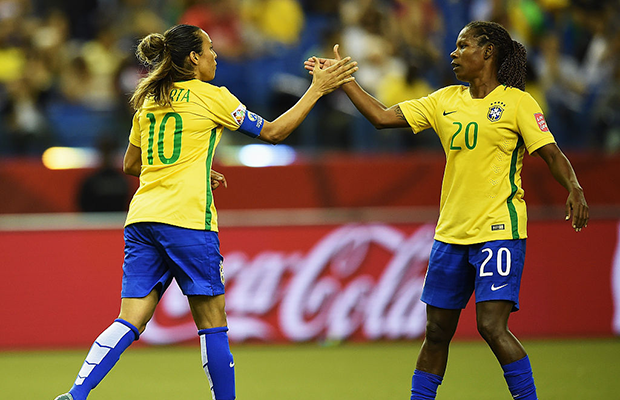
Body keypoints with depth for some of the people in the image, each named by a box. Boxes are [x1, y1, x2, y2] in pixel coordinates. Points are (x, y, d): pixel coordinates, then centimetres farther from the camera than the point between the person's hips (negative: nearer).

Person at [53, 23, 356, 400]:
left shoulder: (148, 101, 16)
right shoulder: (211, 97, -1)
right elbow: (273, 132, 4)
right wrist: (318, 89, 10)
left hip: (141, 220, 6)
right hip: (187, 220, -6)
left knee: (131, 321, 0)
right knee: (212, 322, 4)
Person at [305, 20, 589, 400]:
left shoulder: (516, 102, -4)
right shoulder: (445, 100, 12)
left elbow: (552, 154, -8)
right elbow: (383, 116, 12)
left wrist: (574, 188, -26)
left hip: (499, 230, -6)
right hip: (451, 233, 6)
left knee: (492, 326, -17)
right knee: (437, 332, 10)